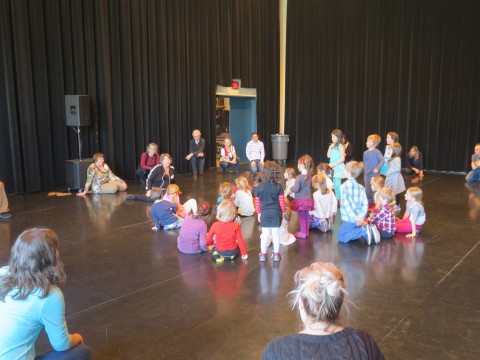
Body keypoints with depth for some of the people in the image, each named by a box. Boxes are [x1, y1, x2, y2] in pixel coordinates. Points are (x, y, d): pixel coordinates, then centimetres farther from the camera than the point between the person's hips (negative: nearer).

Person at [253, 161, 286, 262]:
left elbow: (257, 202, 0)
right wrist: (283, 211, 11)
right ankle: (276, 254, 18)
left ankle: (263, 254, 18)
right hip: (276, 213, -1)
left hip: (264, 213, 1)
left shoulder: (259, 187, -6)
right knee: (275, 234, 8)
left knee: (265, 234, 9)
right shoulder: (278, 187, -9)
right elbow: (282, 201, -4)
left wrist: (259, 213, 12)